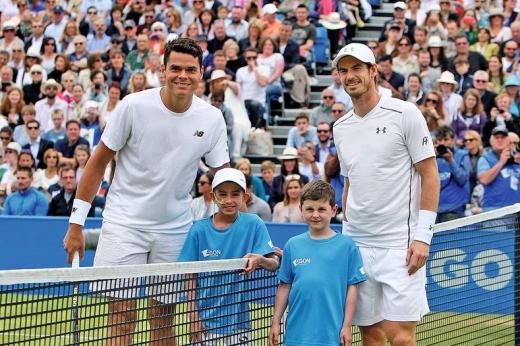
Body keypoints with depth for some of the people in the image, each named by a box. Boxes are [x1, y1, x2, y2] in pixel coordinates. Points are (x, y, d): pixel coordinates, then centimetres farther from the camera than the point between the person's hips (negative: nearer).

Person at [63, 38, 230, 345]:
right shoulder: (134, 106, -11)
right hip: (125, 224, -3)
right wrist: (76, 223, -4)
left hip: (175, 228, 3)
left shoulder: (212, 119, -2)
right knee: (122, 314, -8)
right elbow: (99, 163, -3)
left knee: (164, 319, 7)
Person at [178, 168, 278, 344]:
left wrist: (260, 260, -30)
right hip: (206, 319, 0)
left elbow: (274, 264, -8)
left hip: (238, 318, 0)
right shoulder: (199, 230, -3)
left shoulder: (253, 225, -5)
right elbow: (191, 277, 1)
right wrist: (193, 314, -6)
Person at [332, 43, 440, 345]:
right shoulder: (341, 128, 14)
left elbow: (430, 176, -6)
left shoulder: (405, 114, -4)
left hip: (399, 245, -6)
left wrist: (423, 236, -13)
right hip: (356, 246, 6)